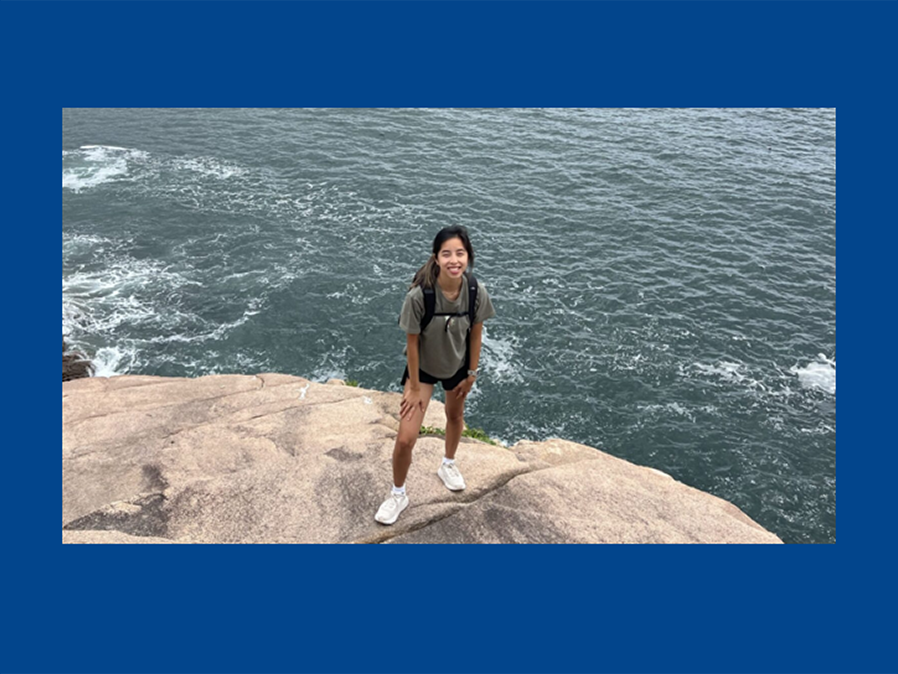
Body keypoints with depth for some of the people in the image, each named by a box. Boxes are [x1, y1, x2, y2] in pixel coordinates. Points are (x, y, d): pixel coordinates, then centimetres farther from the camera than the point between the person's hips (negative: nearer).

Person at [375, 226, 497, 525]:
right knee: (405, 439, -7)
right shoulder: (419, 295, -34)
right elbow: (412, 342, -22)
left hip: (457, 365, 3)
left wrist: (471, 374, 0)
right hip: (423, 366, -3)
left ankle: (448, 465, 59)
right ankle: (398, 494, 21)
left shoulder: (477, 291, -24)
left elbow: (476, 334, -9)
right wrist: (415, 387, -14)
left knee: (455, 416, 27)